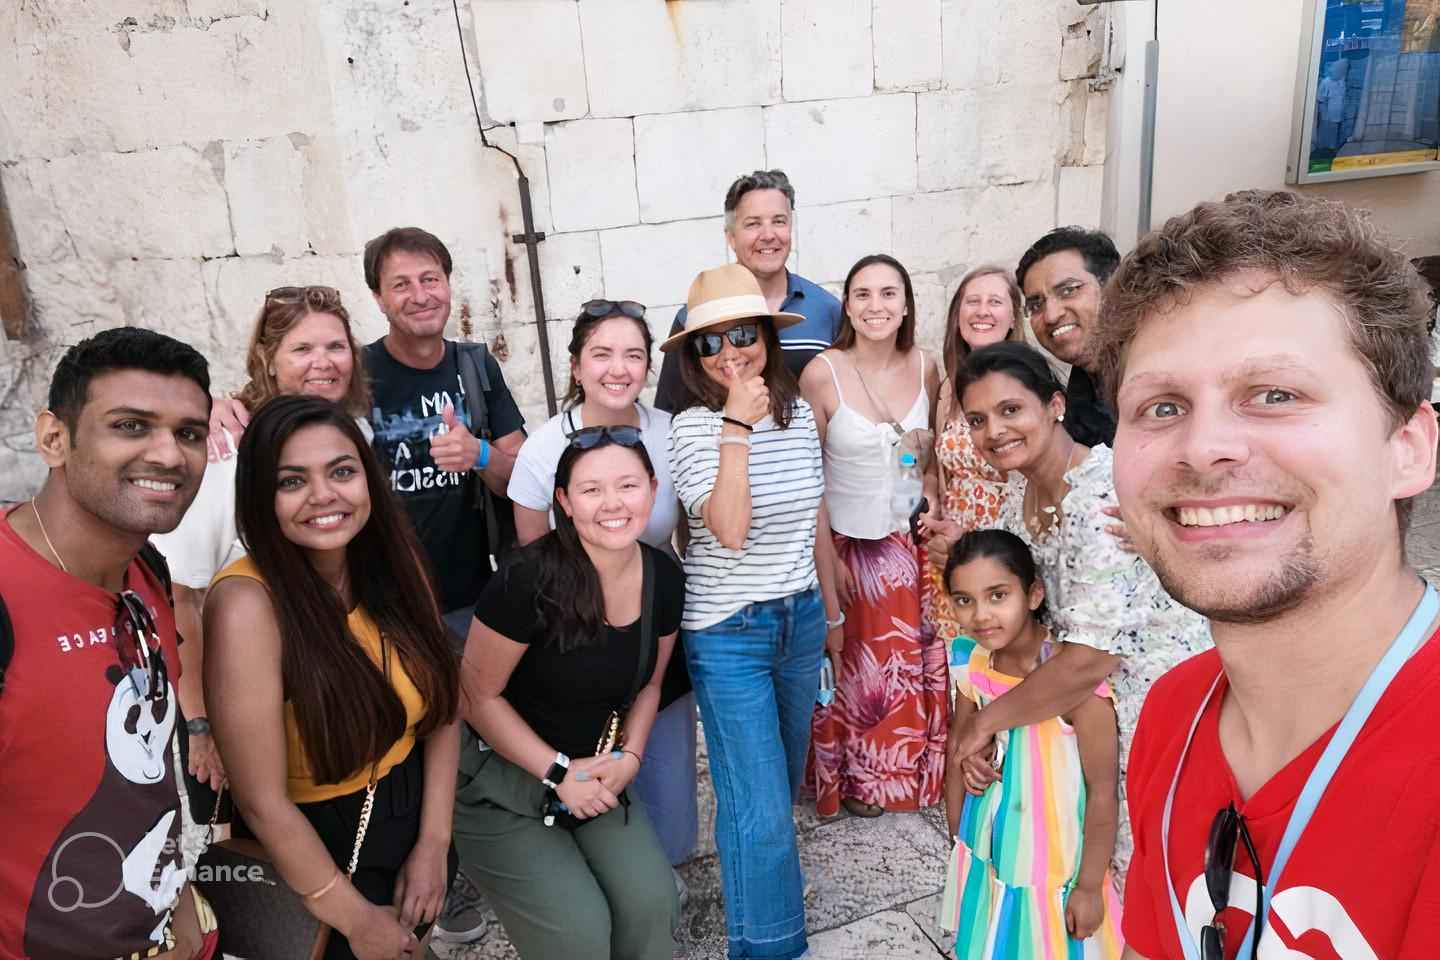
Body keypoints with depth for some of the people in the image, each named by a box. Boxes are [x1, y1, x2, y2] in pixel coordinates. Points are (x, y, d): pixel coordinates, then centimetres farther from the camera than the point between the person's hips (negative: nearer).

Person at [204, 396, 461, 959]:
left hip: (416, 813, 6)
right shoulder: (248, 604, -28)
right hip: (318, 845, -5)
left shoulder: (391, 563, -11)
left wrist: (435, 843, -7)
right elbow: (262, 802, -23)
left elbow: (442, 704, -1)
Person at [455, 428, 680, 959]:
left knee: (652, 906, -12)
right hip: (504, 791, -5)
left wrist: (629, 759, -7)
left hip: (596, 783, 5)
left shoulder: (664, 577, -7)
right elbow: (477, 696, -16)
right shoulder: (530, 580, -25)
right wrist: (557, 771, -17)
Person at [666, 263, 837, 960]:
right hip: (728, 633, -5)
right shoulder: (693, 427, -14)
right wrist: (737, 426, -27)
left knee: (783, 781, 20)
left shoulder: (800, 414, 1)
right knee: (760, 806, -3)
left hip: (800, 618, 6)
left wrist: (831, 608, 18)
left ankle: (752, 869, 45)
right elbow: (729, 529, -27)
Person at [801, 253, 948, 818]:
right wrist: (827, 558, -10)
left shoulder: (925, 369, -3)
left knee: (912, 663, 14)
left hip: (910, 541, 4)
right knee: (853, 669, 10)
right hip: (847, 543, -3)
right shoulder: (822, 374, -15)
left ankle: (909, 771, 38)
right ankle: (853, 780, 34)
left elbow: (934, 457, 10)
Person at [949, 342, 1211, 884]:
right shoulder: (1019, 498, 1)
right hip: (1092, 702, 8)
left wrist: (986, 721, -19)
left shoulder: (1104, 494, -27)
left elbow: (1092, 658, -30)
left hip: (1160, 694, -7)